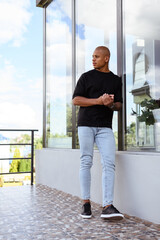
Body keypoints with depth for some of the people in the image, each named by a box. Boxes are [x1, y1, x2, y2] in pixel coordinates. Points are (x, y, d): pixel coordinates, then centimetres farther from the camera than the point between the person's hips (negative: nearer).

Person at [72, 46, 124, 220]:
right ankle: (86, 202, 8)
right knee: (86, 162, -1)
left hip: (105, 127, 2)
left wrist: (111, 104, -8)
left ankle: (107, 206, -13)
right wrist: (99, 101, -11)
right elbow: (76, 100, 1)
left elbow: (119, 105, 17)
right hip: (86, 124, -1)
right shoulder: (86, 77, 9)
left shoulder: (116, 80, 17)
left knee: (109, 163, -11)